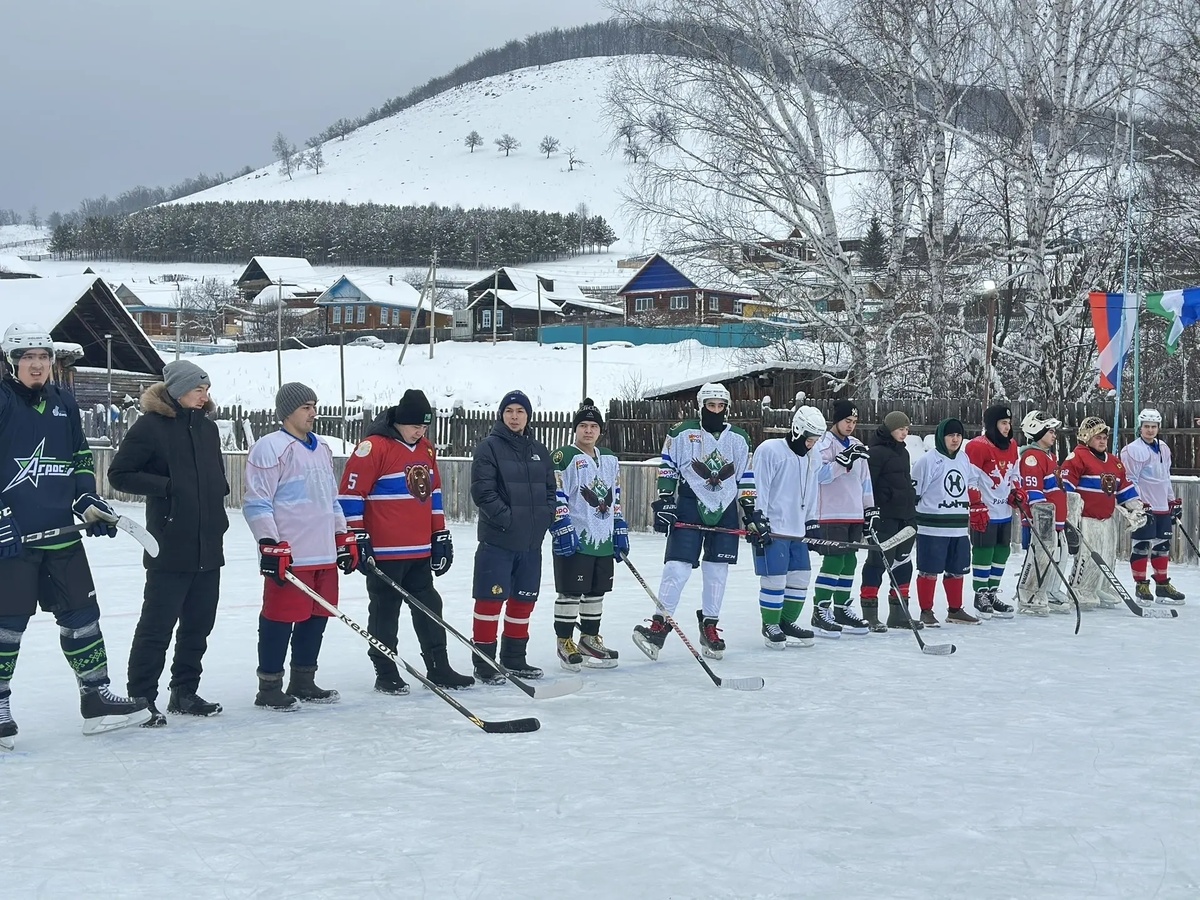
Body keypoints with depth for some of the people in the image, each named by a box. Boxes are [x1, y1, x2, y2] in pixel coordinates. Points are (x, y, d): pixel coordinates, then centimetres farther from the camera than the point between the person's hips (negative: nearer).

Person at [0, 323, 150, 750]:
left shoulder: (64, 403, 12)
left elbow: (80, 459, 20)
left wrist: (88, 500, 7)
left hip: (61, 532, 6)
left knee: (81, 613, 9)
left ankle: (96, 697, 18)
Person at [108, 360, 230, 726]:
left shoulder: (207, 427, 12)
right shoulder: (151, 425, -8)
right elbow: (119, 474, -8)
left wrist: (218, 514, 10)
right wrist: (165, 485, -16)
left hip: (209, 547, 7)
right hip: (171, 548, -7)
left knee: (199, 624, 12)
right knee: (157, 626, -3)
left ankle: (185, 693, 24)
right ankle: (140, 698, 7)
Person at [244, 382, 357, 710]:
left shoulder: (322, 450, 19)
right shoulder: (271, 448, -8)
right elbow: (256, 502, -12)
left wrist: (345, 538, 21)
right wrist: (270, 545, -18)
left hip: (325, 554, 8)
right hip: (288, 557, -8)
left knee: (316, 617, 12)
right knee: (280, 619, -4)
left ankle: (303, 682, 23)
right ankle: (269, 688, 5)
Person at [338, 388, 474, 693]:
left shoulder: (426, 449, 12)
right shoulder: (373, 447, -13)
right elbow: (350, 494, -13)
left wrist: (440, 536, 18)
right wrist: (357, 538, -13)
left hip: (420, 551, 8)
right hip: (384, 552, -7)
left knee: (429, 609, 12)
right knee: (385, 612, 2)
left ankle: (439, 669, 21)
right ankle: (386, 674, 11)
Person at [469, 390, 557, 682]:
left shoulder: (539, 451, 13)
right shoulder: (489, 447, -6)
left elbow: (551, 490, 17)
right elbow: (482, 491, -13)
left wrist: (557, 521, 5)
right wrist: (506, 518, -19)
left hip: (531, 540, 6)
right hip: (497, 539, -6)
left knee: (524, 600, 13)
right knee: (491, 599, -3)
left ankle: (514, 658, 25)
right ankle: (484, 662, 4)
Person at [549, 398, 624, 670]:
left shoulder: (610, 459, 15)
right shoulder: (564, 457, -6)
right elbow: (555, 495, -11)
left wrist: (621, 531, 16)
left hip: (604, 539, 7)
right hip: (574, 538, -7)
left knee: (597, 592, 12)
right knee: (570, 592, -3)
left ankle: (589, 640, 22)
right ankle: (565, 643, 6)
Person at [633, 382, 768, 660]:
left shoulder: (738, 439, 8)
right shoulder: (682, 433, -1)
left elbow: (746, 479, 11)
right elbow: (668, 468, 2)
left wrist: (754, 515, 7)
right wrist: (664, 502, -7)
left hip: (725, 510, 3)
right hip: (689, 506, -3)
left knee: (717, 570, 5)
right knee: (678, 567, -10)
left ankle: (709, 627, 16)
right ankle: (659, 625, -7)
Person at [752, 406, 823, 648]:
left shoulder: (811, 460, 14)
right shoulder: (769, 450, -11)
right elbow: (757, 488, -13)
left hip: (797, 531, 8)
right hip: (772, 529, -8)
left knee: (800, 578, 8)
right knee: (774, 579, -7)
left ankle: (787, 622, 22)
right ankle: (770, 626, 7)